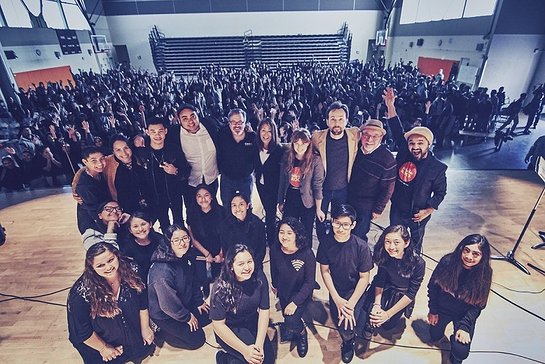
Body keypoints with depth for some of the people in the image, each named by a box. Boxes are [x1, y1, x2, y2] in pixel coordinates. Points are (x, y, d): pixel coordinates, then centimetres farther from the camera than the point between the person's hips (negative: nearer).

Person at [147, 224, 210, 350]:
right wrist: (186, 317, -14)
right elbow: (167, 303, -27)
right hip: (164, 314, -8)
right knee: (196, 339, -1)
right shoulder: (162, 270, -36)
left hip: (185, 303, 8)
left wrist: (199, 302, 6)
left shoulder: (188, 257, -11)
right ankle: (160, 333, 11)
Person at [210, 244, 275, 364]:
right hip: (229, 329, -4)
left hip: (252, 323, 4)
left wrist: (259, 344, -19)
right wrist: (245, 350, -25)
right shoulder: (221, 287, -26)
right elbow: (218, 324, -21)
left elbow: (264, 311, -10)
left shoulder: (259, 277, -18)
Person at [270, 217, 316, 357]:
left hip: (301, 293, -4)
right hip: (283, 291, 4)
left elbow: (309, 282, -22)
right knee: (287, 315, 23)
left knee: (291, 322, -19)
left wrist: (295, 302, -26)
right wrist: (275, 285, 15)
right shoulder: (275, 249, -21)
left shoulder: (307, 253, -31)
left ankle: (302, 332, 17)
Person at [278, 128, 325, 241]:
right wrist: (280, 202, 8)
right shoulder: (287, 157, -2)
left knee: (306, 234, 13)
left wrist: (318, 209, -9)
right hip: (290, 202, 3)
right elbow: (282, 181, 5)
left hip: (307, 203, -3)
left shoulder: (315, 160, -13)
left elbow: (317, 185, -11)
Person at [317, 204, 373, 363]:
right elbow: (325, 271, -7)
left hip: (355, 290, -3)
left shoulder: (361, 246, -22)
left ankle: (349, 342, 17)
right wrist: (337, 299, -13)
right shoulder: (326, 243, -16)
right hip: (335, 290, 3)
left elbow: (364, 277, -13)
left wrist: (351, 304, -20)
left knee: (346, 329, -21)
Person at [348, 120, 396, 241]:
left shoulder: (387, 159, -22)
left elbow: (387, 188, -15)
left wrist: (378, 209, -10)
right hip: (348, 199, 5)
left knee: (358, 236, 8)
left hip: (366, 207, -5)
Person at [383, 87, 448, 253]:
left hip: (418, 215, -2)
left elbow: (440, 192, -6)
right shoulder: (404, 153, -13)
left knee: (416, 244, 22)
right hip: (397, 210, 2)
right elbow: (397, 131, -17)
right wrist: (390, 106, -24)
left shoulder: (438, 167, -17)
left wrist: (428, 210, -14)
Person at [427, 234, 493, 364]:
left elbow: (477, 306, -13)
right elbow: (432, 286, -10)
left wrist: (464, 326, -19)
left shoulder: (484, 274, -23)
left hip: (465, 314, -1)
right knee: (434, 336, 16)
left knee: (460, 352, -12)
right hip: (442, 308, 1)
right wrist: (433, 310, -2)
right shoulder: (447, 261, -25)